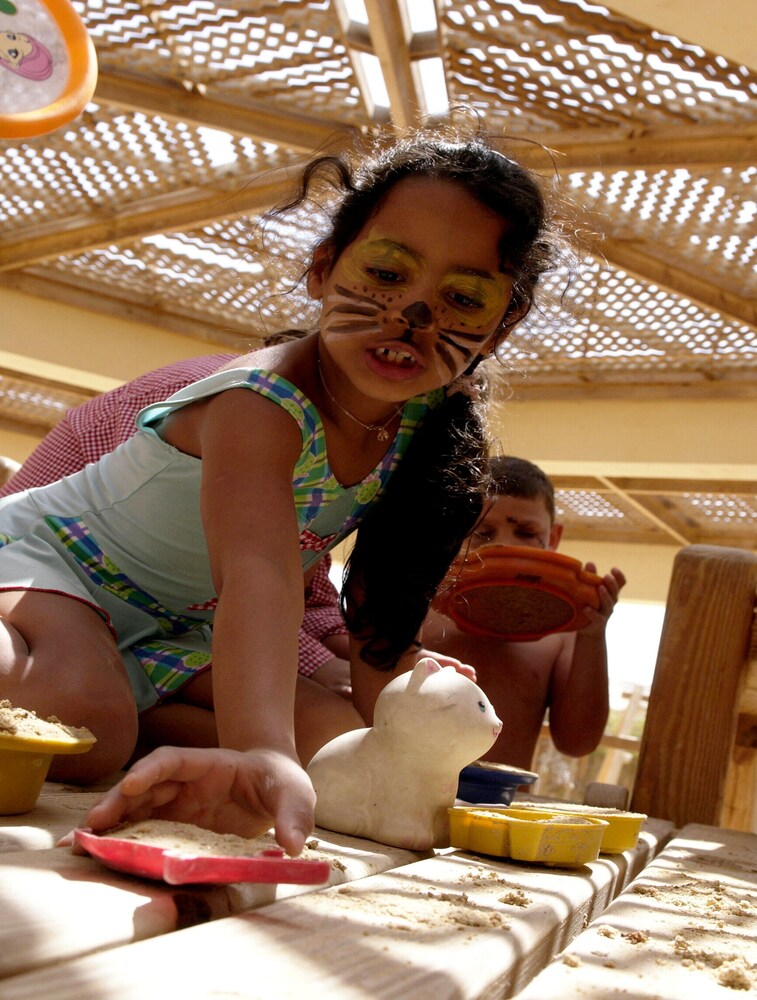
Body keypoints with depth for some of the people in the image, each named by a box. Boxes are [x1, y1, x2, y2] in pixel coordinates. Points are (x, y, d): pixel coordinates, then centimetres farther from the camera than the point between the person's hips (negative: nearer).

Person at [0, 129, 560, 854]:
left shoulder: (422, 422, -10)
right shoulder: (264, 406, -33)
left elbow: (381, 602, -1)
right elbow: (257, 575, -52)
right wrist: (261, 754, -67)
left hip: (167, 633, 8)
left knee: (338, 740, -6)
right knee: (79, 724, -37)